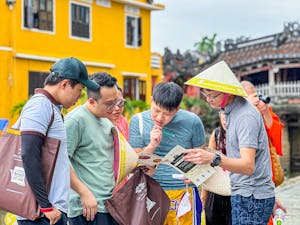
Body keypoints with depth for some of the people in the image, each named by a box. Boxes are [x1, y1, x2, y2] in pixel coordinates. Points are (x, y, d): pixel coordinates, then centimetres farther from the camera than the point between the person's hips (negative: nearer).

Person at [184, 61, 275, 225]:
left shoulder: (246, 117, -18)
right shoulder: (231, 111, 12)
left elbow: (248, 166, -28)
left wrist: (214, 159, -42)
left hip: (252, 197, -10)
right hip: (243, 193, 10)